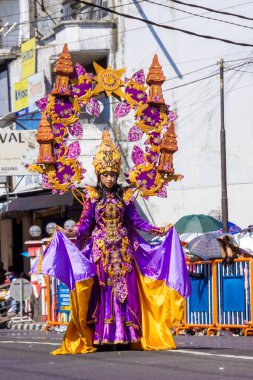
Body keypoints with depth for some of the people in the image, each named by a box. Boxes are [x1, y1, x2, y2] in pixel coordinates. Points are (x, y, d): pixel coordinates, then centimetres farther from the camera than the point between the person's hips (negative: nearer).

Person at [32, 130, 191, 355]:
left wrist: (158, 231, 6)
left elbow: (136, 220, 11)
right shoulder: (92, 195, 3)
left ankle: (126, 337, -2)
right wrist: (70, 233, -17)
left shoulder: (125, 195, 8)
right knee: (102, 291, -4)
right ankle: (101, 338, -4)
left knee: (125, 290, -4)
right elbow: (85, 222, 0)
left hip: (123, 249, 2)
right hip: (100, 248, -1)